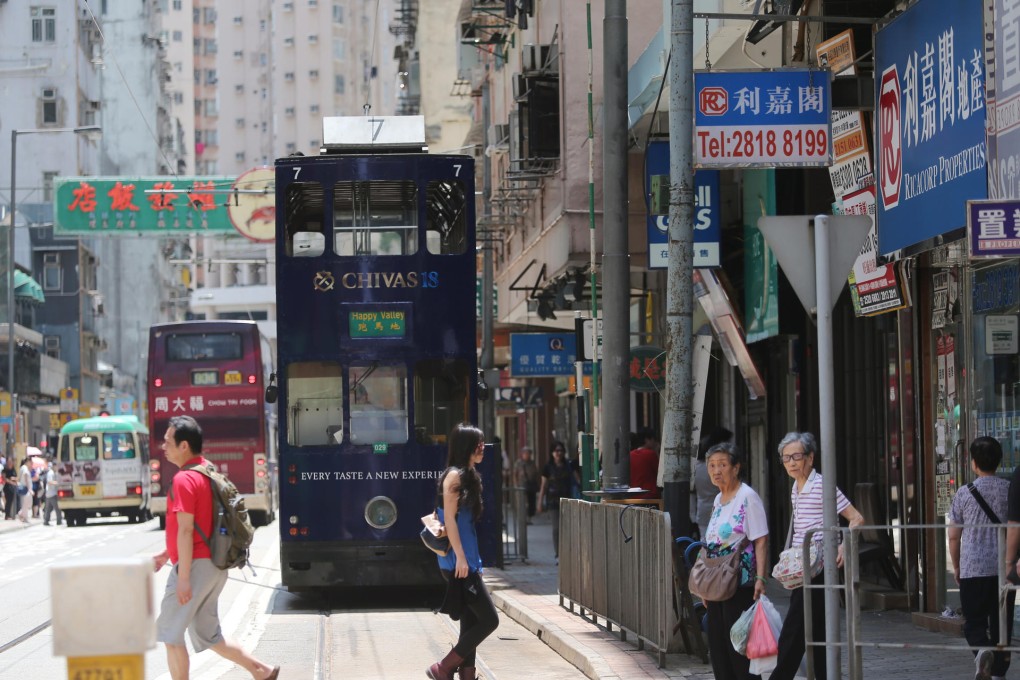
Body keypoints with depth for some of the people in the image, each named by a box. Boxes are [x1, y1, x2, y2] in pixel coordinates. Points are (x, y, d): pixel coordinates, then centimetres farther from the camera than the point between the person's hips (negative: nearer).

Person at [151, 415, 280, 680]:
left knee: (170, 633, -1)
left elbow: (185, 530, -19)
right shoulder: (207, 473, 14)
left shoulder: (184, 480, -15)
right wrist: (166, 554, 27)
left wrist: (183, 577, -20)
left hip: (195, 566, -9)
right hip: (214, 566, 9)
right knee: (208, 636, 15)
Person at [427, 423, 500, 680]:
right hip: (458, 562, -10)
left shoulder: (468, 476, 16)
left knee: (471, 624, 8)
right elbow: (449, 519, -16)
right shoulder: (455, 476, -12)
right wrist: (460, 557, -20)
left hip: (467, 562, 10)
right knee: (489, 619, -9)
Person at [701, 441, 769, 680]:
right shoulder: (718, 500, 15)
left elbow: (761, 541, -15)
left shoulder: (747, 497, -10)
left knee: (737, 642, -9)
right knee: (717, 644, 7)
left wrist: (760, 578, -25)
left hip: (740, 585, -8)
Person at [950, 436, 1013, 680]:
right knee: (1001, 623, 11)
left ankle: (982, 651, -23)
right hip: (1003, 568, 1)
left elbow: (954, 536, 3)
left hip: (973, 569, -1)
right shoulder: (1010, 490, 0)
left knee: (974, 622, 6)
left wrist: (956, 567, 16)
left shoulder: (964, 493, -2)